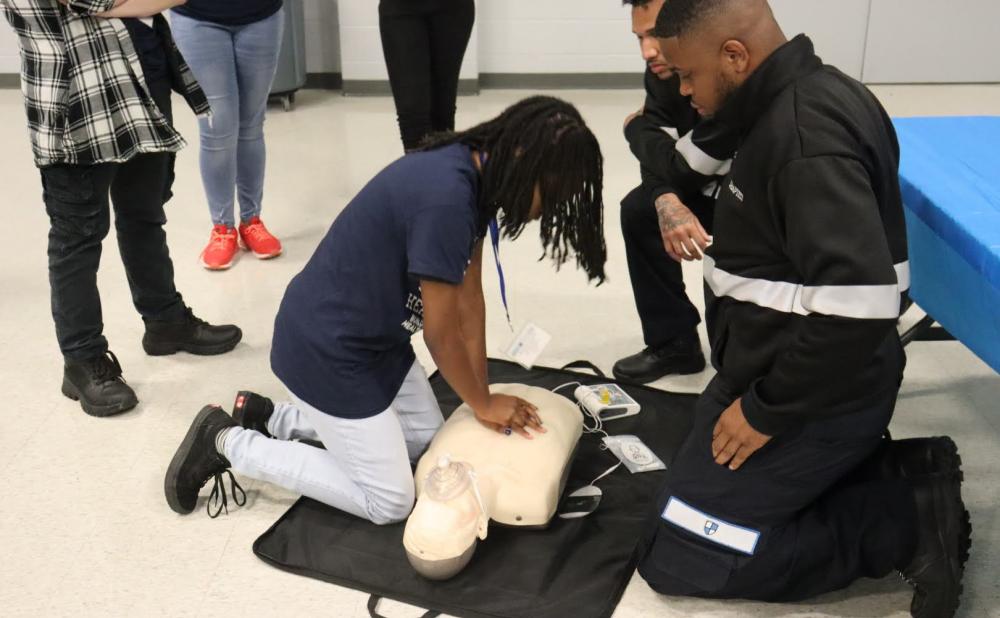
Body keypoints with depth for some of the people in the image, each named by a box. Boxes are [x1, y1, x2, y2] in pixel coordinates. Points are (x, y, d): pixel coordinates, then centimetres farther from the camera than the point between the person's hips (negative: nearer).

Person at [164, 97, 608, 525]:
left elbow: (469, 301, 3)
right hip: (328, 350, -10)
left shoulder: (471, 174, -2)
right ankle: (228, 443, 8)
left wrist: (483, 398, 2)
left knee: (426, 439, 22)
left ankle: (268, 417, 23)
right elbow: (441, 334, -22)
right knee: (388, 502, 2)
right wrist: (483, 404, -5)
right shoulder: (446, 197, -32)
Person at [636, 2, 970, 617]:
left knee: (678, 558, -3)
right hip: (784, 373, 10)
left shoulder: (806, 133, -27)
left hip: (819, 400, -10)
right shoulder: (805, 98, 4)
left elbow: (859, 308, -34)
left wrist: (766, 412, -23)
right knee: (696, 459, 28)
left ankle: (910, 520, -2)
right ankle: (891, 473, 13)